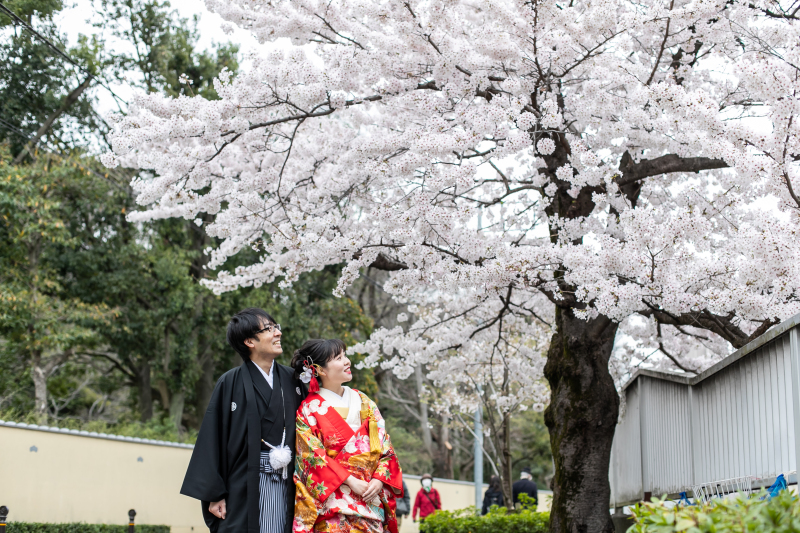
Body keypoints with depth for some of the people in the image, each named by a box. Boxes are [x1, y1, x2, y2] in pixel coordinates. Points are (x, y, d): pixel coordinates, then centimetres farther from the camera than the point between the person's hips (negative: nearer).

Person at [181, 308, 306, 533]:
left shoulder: (292, 380, 9)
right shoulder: (231, 383, -3)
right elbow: (213, 439, -5)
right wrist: (214, 494, -8)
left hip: (286, 486, 4)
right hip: (246, 487, -4)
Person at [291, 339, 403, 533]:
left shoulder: (362, 401, 12)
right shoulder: (309, 409, -1)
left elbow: (383, 443, 9)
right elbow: (315, 456, -7)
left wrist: (379, 479, -6)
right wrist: (351, 482, -14)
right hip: (334, 500, -4)